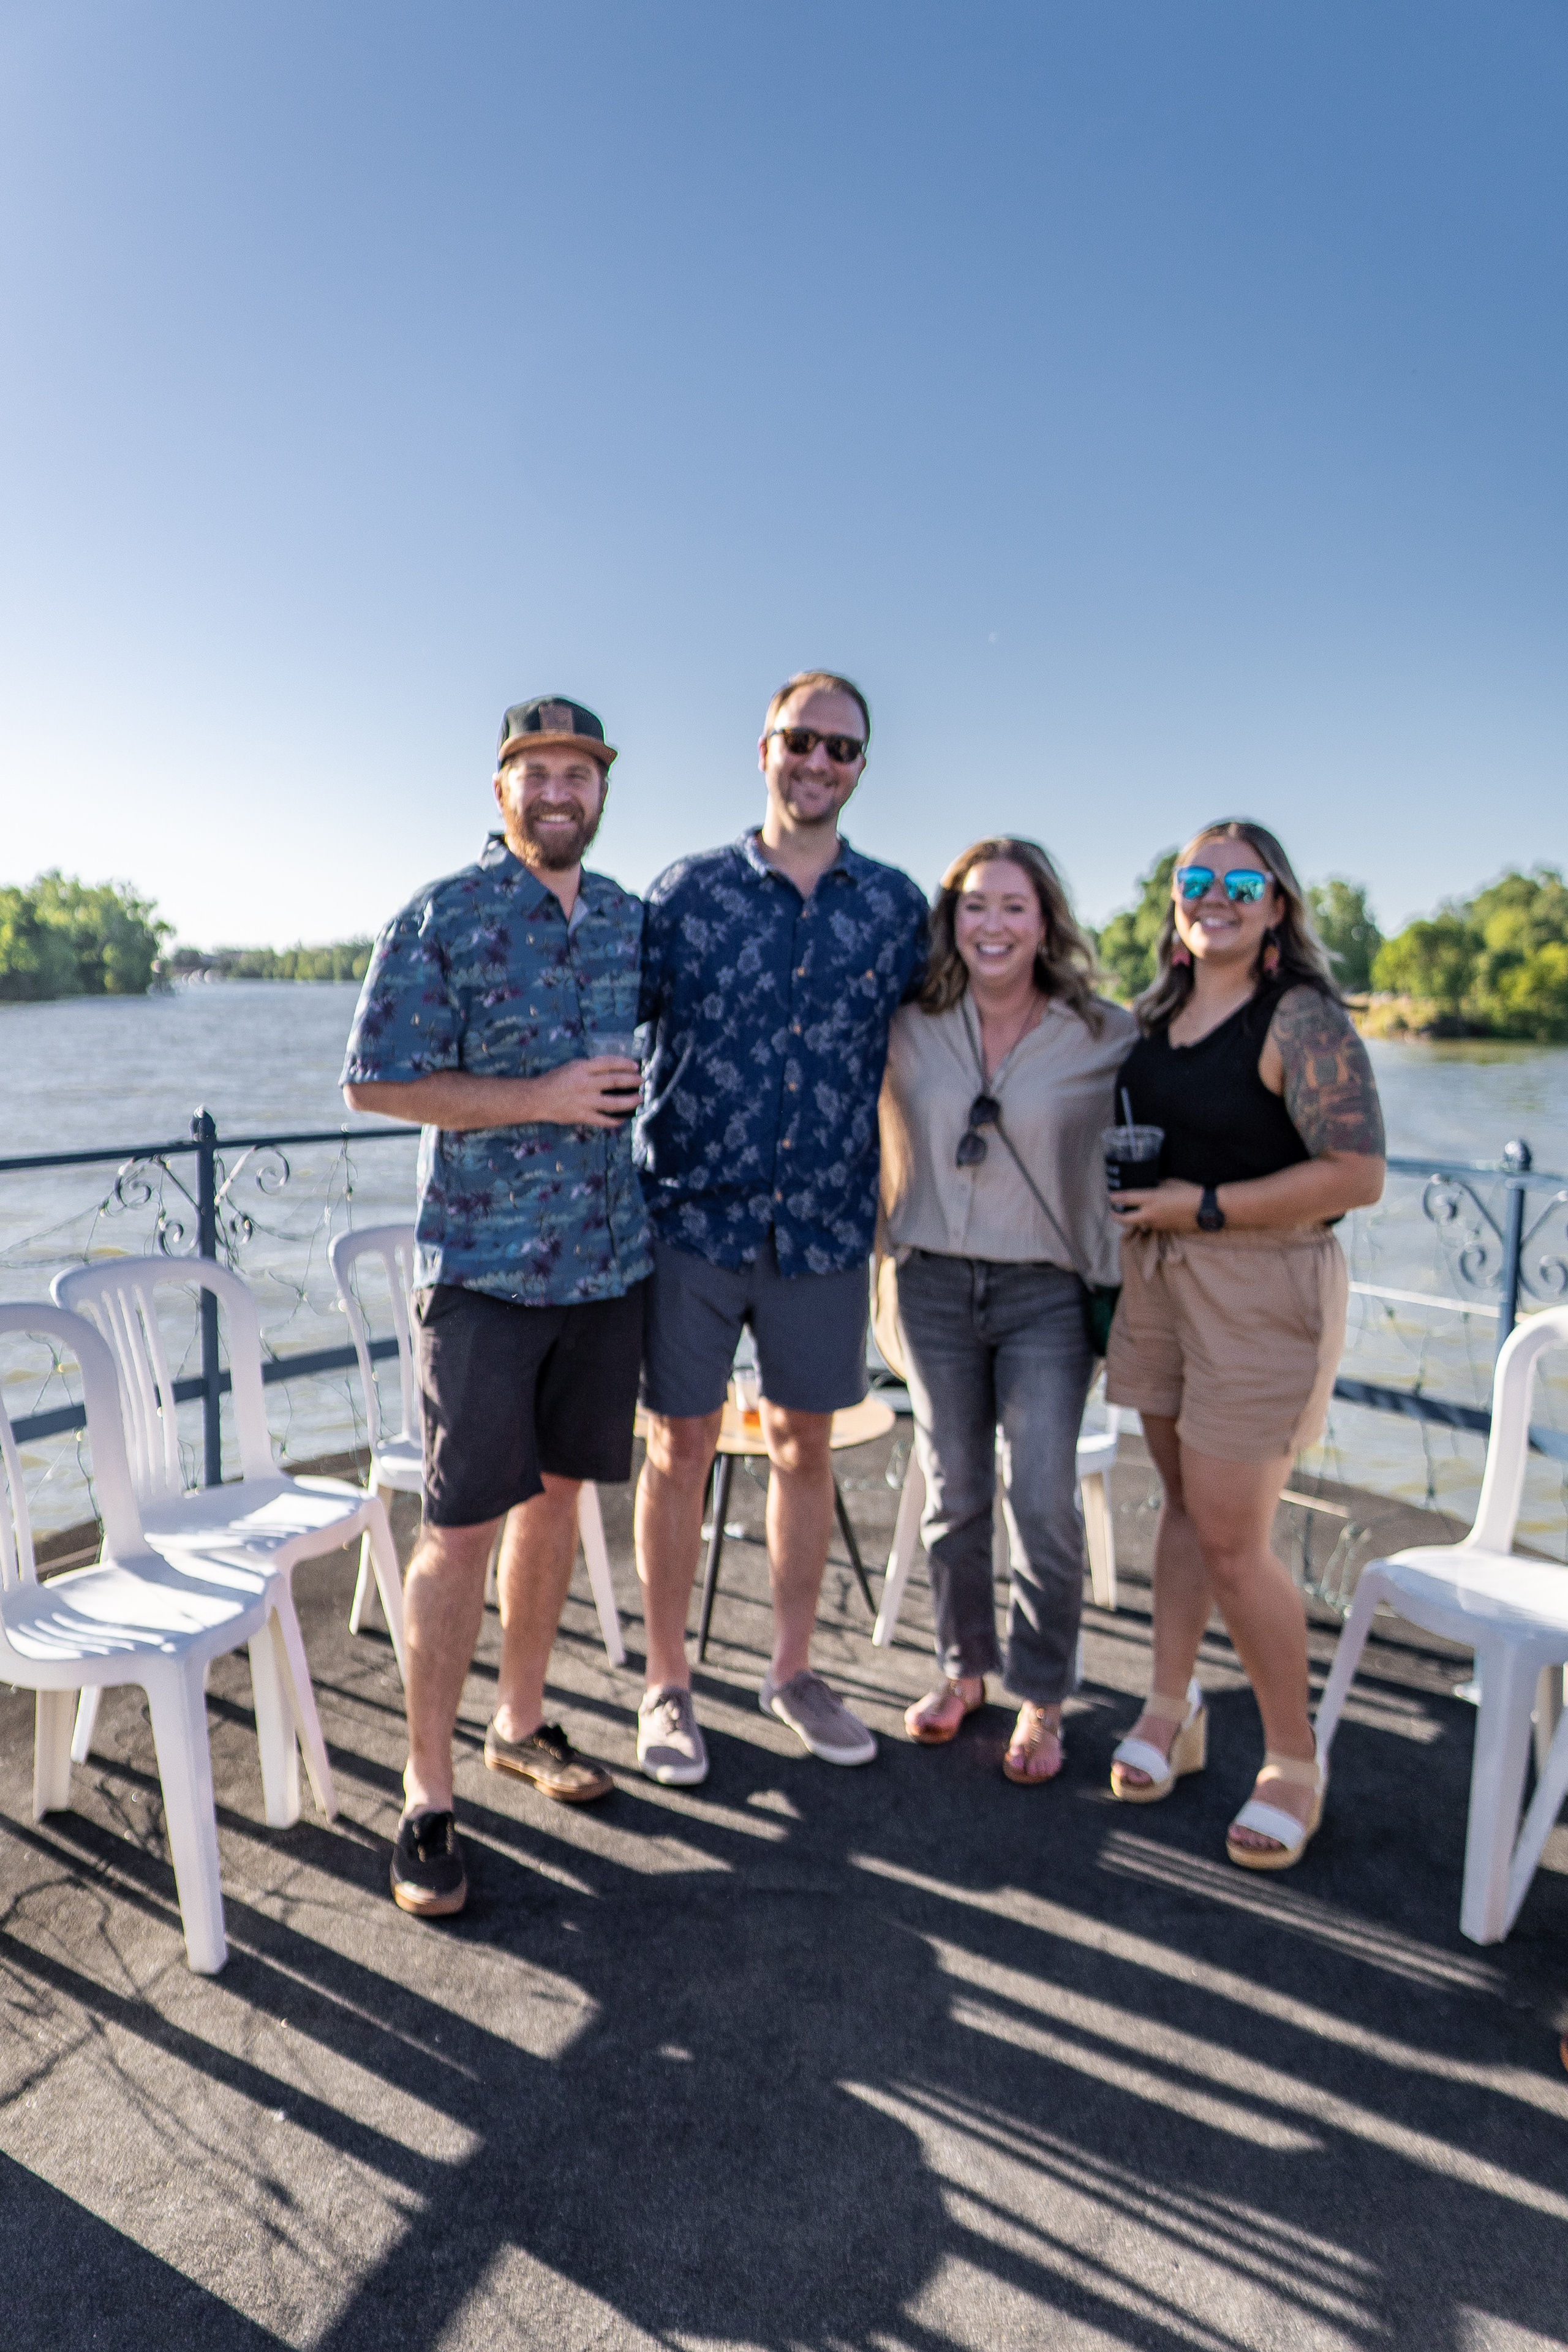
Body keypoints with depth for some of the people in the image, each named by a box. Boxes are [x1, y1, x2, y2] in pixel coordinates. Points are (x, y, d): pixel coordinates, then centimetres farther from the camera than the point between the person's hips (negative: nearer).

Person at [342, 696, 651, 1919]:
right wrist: (544, 1098, -16)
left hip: (610, 1259, 6)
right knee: (463, 1526, -2)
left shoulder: (630, 916, 10)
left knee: (558, 1495, 15)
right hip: (486, 1266, -5)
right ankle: (428, 1796, 13)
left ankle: (521, 1721, 34)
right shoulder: (441, 919, -7)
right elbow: (375, 1084, -10)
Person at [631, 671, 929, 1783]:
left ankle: (794, 1669, 31)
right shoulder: (687, 891, 0)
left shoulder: (898, 907, 5)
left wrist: (894, 1201, 8)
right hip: (693, 1219, -1)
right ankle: (668, 1684, 25)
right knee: (682, 1448, 7)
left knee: (806, 1445, 13)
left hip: (827, 1230, 2)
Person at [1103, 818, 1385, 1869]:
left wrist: (1204, 1206, -18)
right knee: (1183, 1500, 16)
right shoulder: (1156, 1013, 10)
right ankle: (1173, 1707, 32)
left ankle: (1295, 1759, 19)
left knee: (1231, 1539, -3)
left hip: (1263, 1286, -6)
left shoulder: (1304, 1020, -13)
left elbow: (1359, 1175, -20)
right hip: (1157, 1277, 7)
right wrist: (1132, 1212, 8)